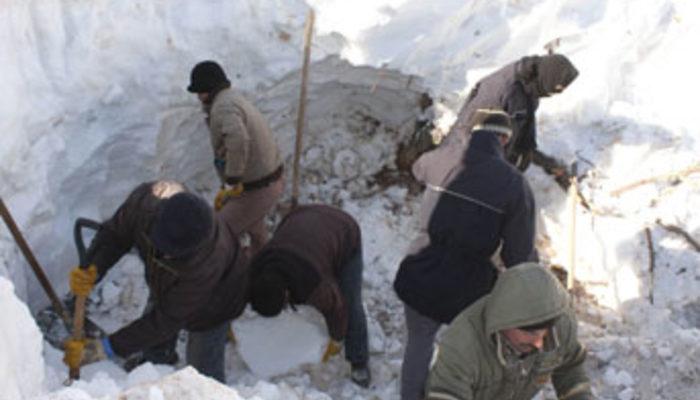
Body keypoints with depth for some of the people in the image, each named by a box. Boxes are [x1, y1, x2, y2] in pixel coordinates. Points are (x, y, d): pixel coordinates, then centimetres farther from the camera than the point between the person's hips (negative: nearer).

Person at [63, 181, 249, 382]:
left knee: (202, 367, 11)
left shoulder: (205, 265, -49)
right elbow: (114, 233, -20)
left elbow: (166, 321, -36)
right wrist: (92, 270, -41)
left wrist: (105, 349, -33)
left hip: (211, 303, -5)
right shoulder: (144, 199, -39)